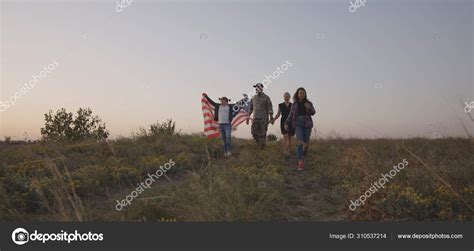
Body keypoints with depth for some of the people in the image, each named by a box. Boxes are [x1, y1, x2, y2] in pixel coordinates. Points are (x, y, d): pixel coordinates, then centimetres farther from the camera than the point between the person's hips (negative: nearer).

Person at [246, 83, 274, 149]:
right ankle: (259, 142, 19)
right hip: (255, 118, 4)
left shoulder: (266, 98, -3)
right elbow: (250, 109, 16)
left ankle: (262, 146, 8)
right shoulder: (253, 98, 11)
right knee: (254, 132, -4)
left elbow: (270, 109, -6)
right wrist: (248, 118, 13)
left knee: (262, 133, -3)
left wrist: (271, 118, -13)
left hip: (264, 119, -4)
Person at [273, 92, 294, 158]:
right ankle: (285, 152, -17)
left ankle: (288, 151, 21)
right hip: (283, 122, -1)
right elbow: (278, 115, 6)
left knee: (289, 137, 8)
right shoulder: (280, 105, 4)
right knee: (285, 136, -14)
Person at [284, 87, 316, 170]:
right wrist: (286, 124, -6)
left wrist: (309, 108, -28)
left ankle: (302, 158, 30)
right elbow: (291, 116, 9)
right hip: (298, 124, -2)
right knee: (300, 141, -19)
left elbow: (313, 112, -7)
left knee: (306, 143, 5)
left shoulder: (308, 103, 7)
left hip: (307, 124, 2)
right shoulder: (294, 104, 8)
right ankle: (300, 163, -21)